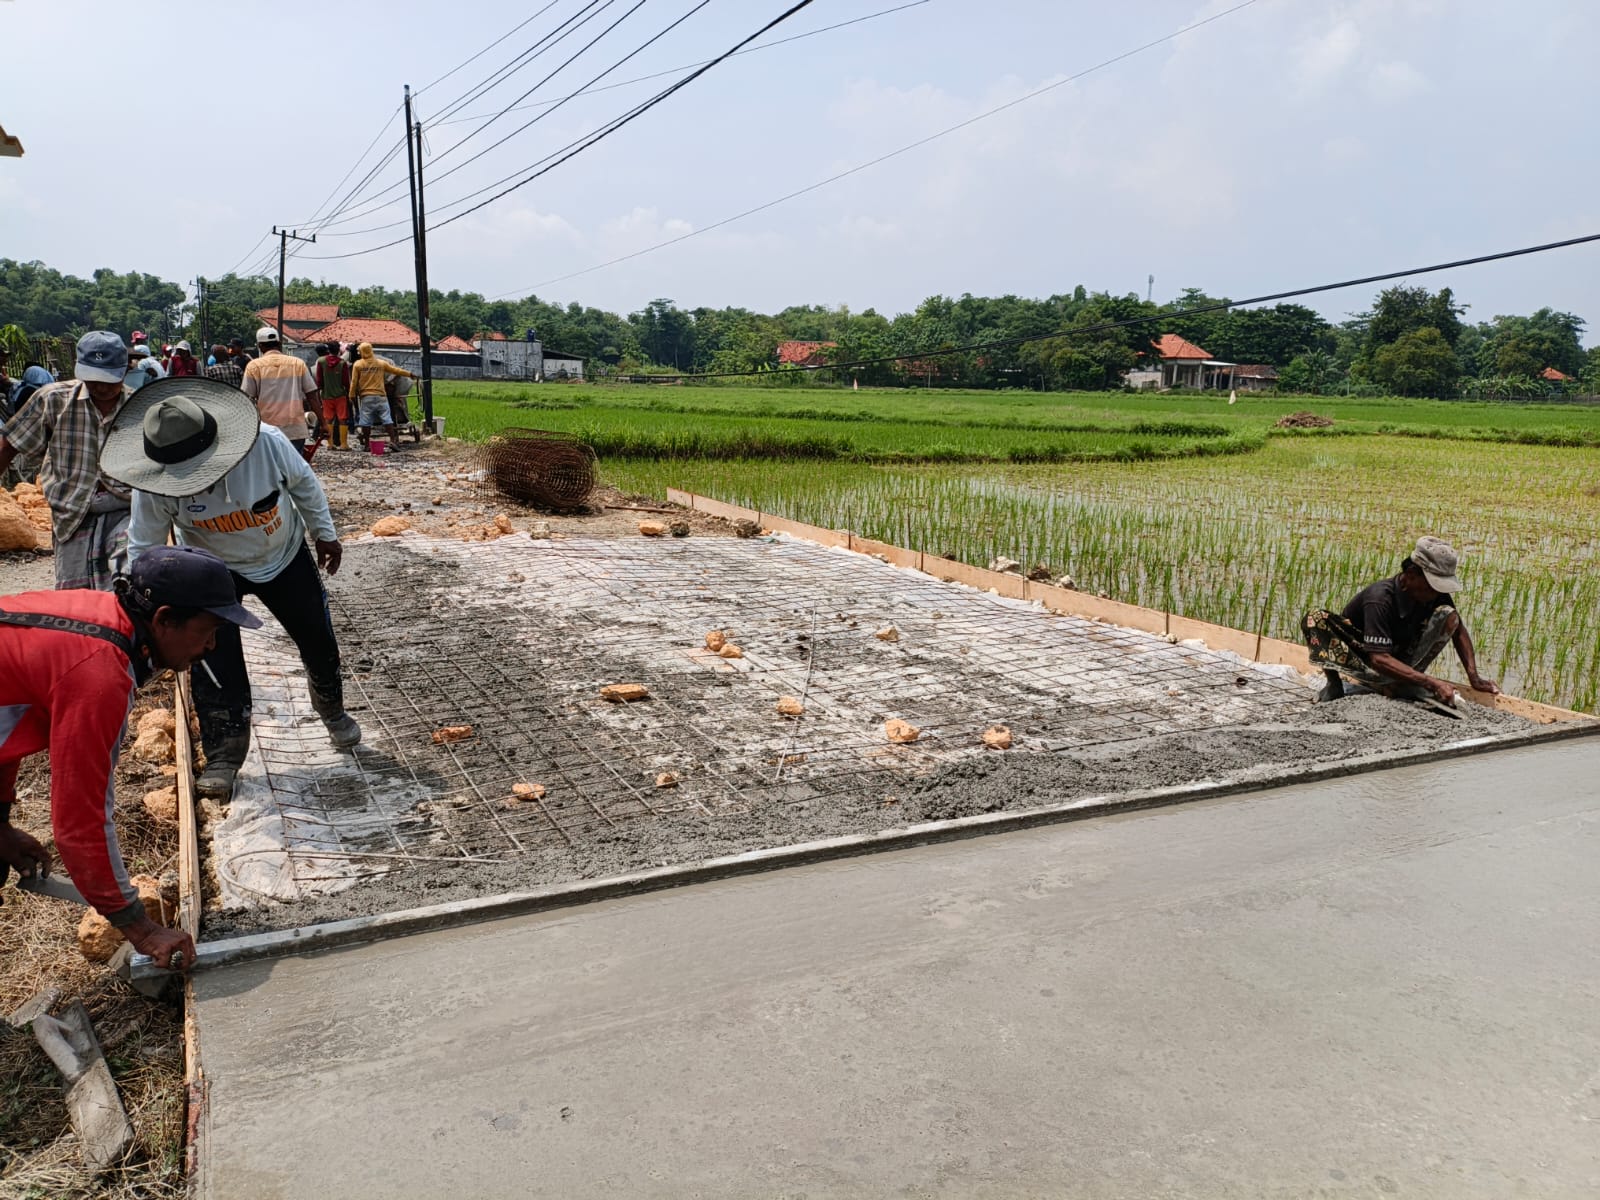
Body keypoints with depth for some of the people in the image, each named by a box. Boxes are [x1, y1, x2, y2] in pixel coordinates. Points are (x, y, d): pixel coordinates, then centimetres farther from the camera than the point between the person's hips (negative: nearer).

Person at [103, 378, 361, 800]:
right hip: (212, 571, 0)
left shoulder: (268, 443, -34)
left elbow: (303, 483, -12)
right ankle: (224, 756, 9)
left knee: (319, 642, 11)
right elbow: (143, 549, -16)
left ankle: (332, 709, 42)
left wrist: (325, 533, -1)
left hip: (285, 558, 1)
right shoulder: (156, 487, -30)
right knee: (214, 662, -9)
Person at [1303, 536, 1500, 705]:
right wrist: (1431, 683, -43)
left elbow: (1458, 630, 0)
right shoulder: (1380, 599, -31)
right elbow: (1379, 659, -37)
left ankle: (1402, 684, -9)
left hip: (1400, 659, 6)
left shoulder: (1436, 594, -13)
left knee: (1448, 615, -16)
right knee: (1315, 619, -32)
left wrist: (1474, 677, -12)